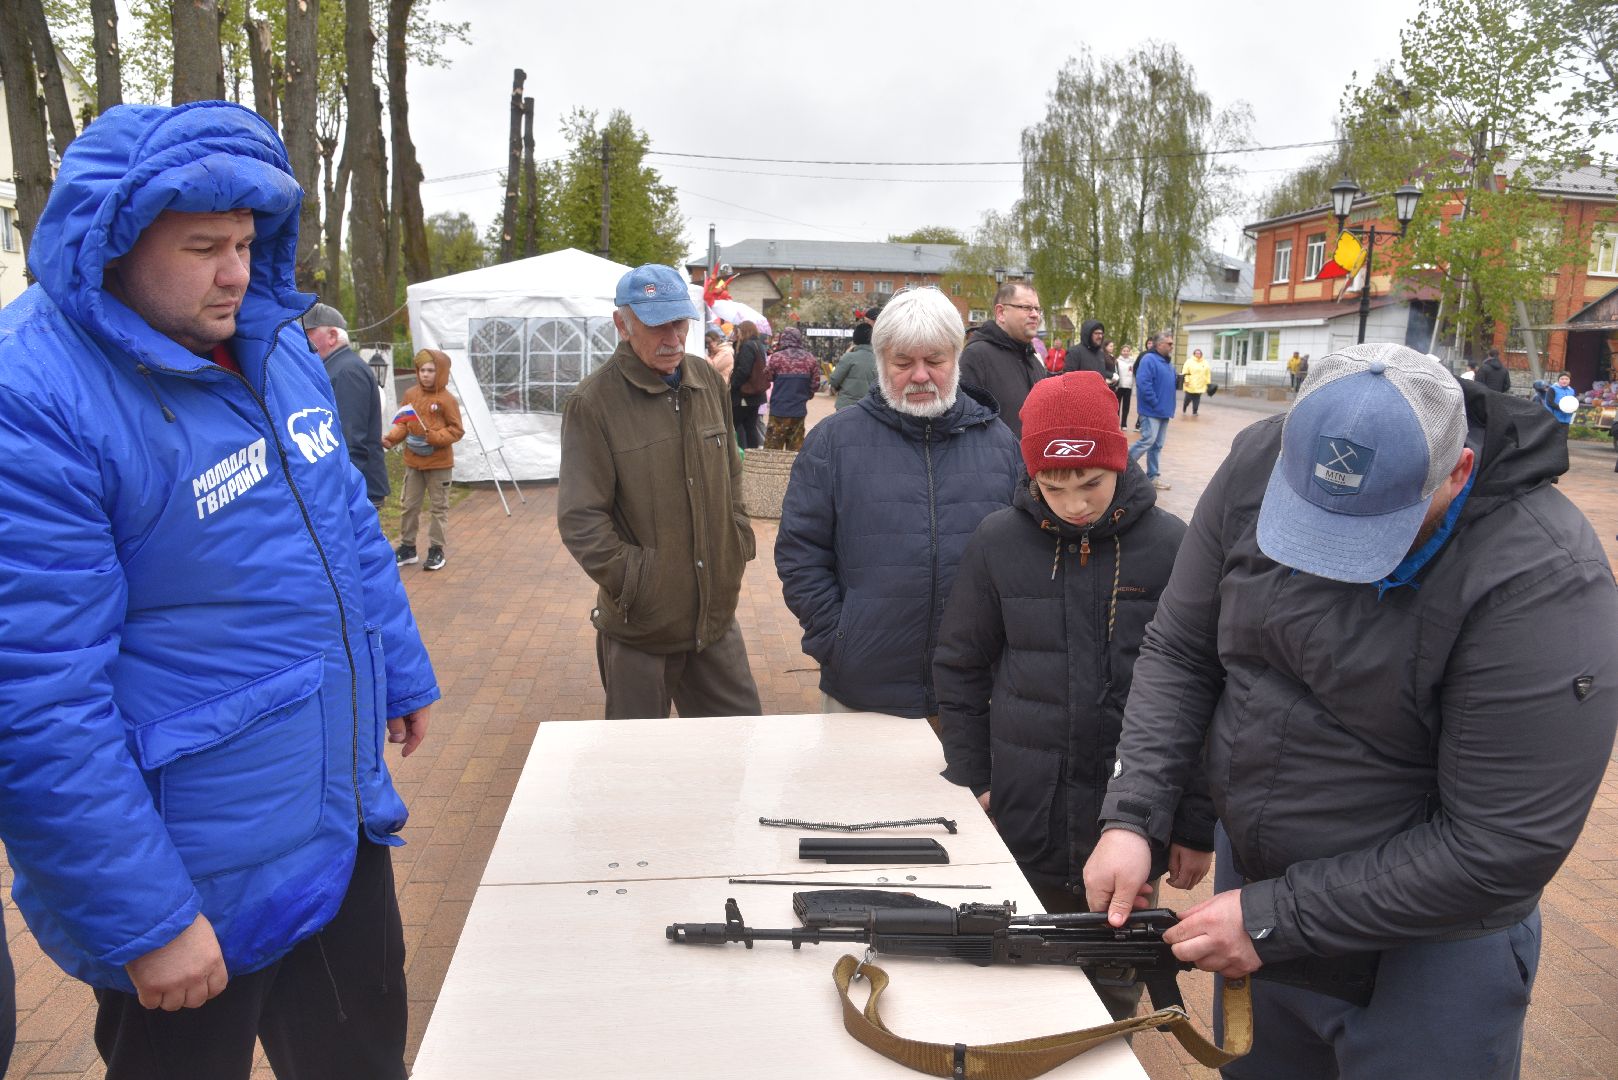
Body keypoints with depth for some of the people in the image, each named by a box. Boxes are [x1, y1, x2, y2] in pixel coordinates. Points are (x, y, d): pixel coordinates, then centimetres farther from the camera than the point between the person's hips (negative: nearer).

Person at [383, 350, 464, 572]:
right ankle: (407, 547, 22)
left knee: (439, 507, 6)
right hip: (413, 462, 4)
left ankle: (436, 550, 15)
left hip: (439, 463, -4)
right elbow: (402, 424, 8)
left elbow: (456, 430, -10)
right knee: (410, 505, 11)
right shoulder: (410, 394, 2)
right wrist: (391, 438, -9)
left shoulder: (447, 399, -11)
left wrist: (432, 437, -21)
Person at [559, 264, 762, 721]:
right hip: (640, 624, -5)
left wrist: (739, 543, 9)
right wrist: (631, 580, -17)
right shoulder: (594, 401, -13)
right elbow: (580, 518, -14)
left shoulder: (707, 382, 5)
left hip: (716, 613, 5)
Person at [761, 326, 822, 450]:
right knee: (796, 450, 10)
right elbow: (815, 384, 7)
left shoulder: (776, 357, -10)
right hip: (799, 411, 4)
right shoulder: (811, 359, 2)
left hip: (779, 412, -3)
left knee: (772, 450, 2)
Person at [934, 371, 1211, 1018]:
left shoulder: (1172, 546, -7)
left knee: (1113, 1008, 16)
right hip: (1022, 824, 1)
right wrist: (970, 781, 1)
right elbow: (960, 669, 5)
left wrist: (1196, 825, -1)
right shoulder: (998, 542, -4)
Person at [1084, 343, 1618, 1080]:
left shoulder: (1542, 583, -28)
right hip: (1250, 870, 5)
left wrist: (1278, 918, -22)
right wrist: (1132, 814, -15)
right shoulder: (1261, 463, -15)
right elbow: (1180, 652, -5)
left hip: (1425, 945, -4)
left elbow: (1500, 849, -25)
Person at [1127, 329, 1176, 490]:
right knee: (1148, 440, -15)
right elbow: (1143, 383, -22)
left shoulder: (1168, 362, 15)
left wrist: (1169, 406, 13)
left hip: (1164, 411, 9)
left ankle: (1152, 476, 15)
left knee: (1157, 445, 10)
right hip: (1151, 410, -9)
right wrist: (1155, 403, -20)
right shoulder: (1149, 359, -13)